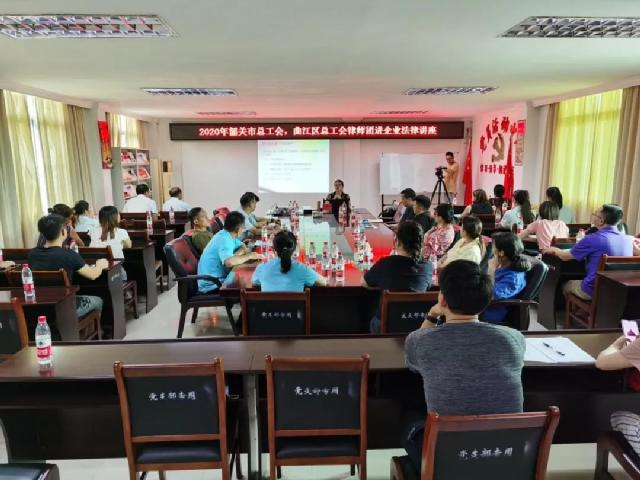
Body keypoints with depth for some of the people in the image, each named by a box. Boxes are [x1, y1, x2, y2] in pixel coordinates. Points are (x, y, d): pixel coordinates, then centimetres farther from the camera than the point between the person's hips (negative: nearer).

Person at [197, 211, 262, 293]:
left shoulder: (225, 234, 5)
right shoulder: (224, 239, -22)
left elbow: (243, 247, 15)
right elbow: (229, 262, -38)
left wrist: (234, 256, -7)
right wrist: (249, 256, -22)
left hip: (218, 278, 9)